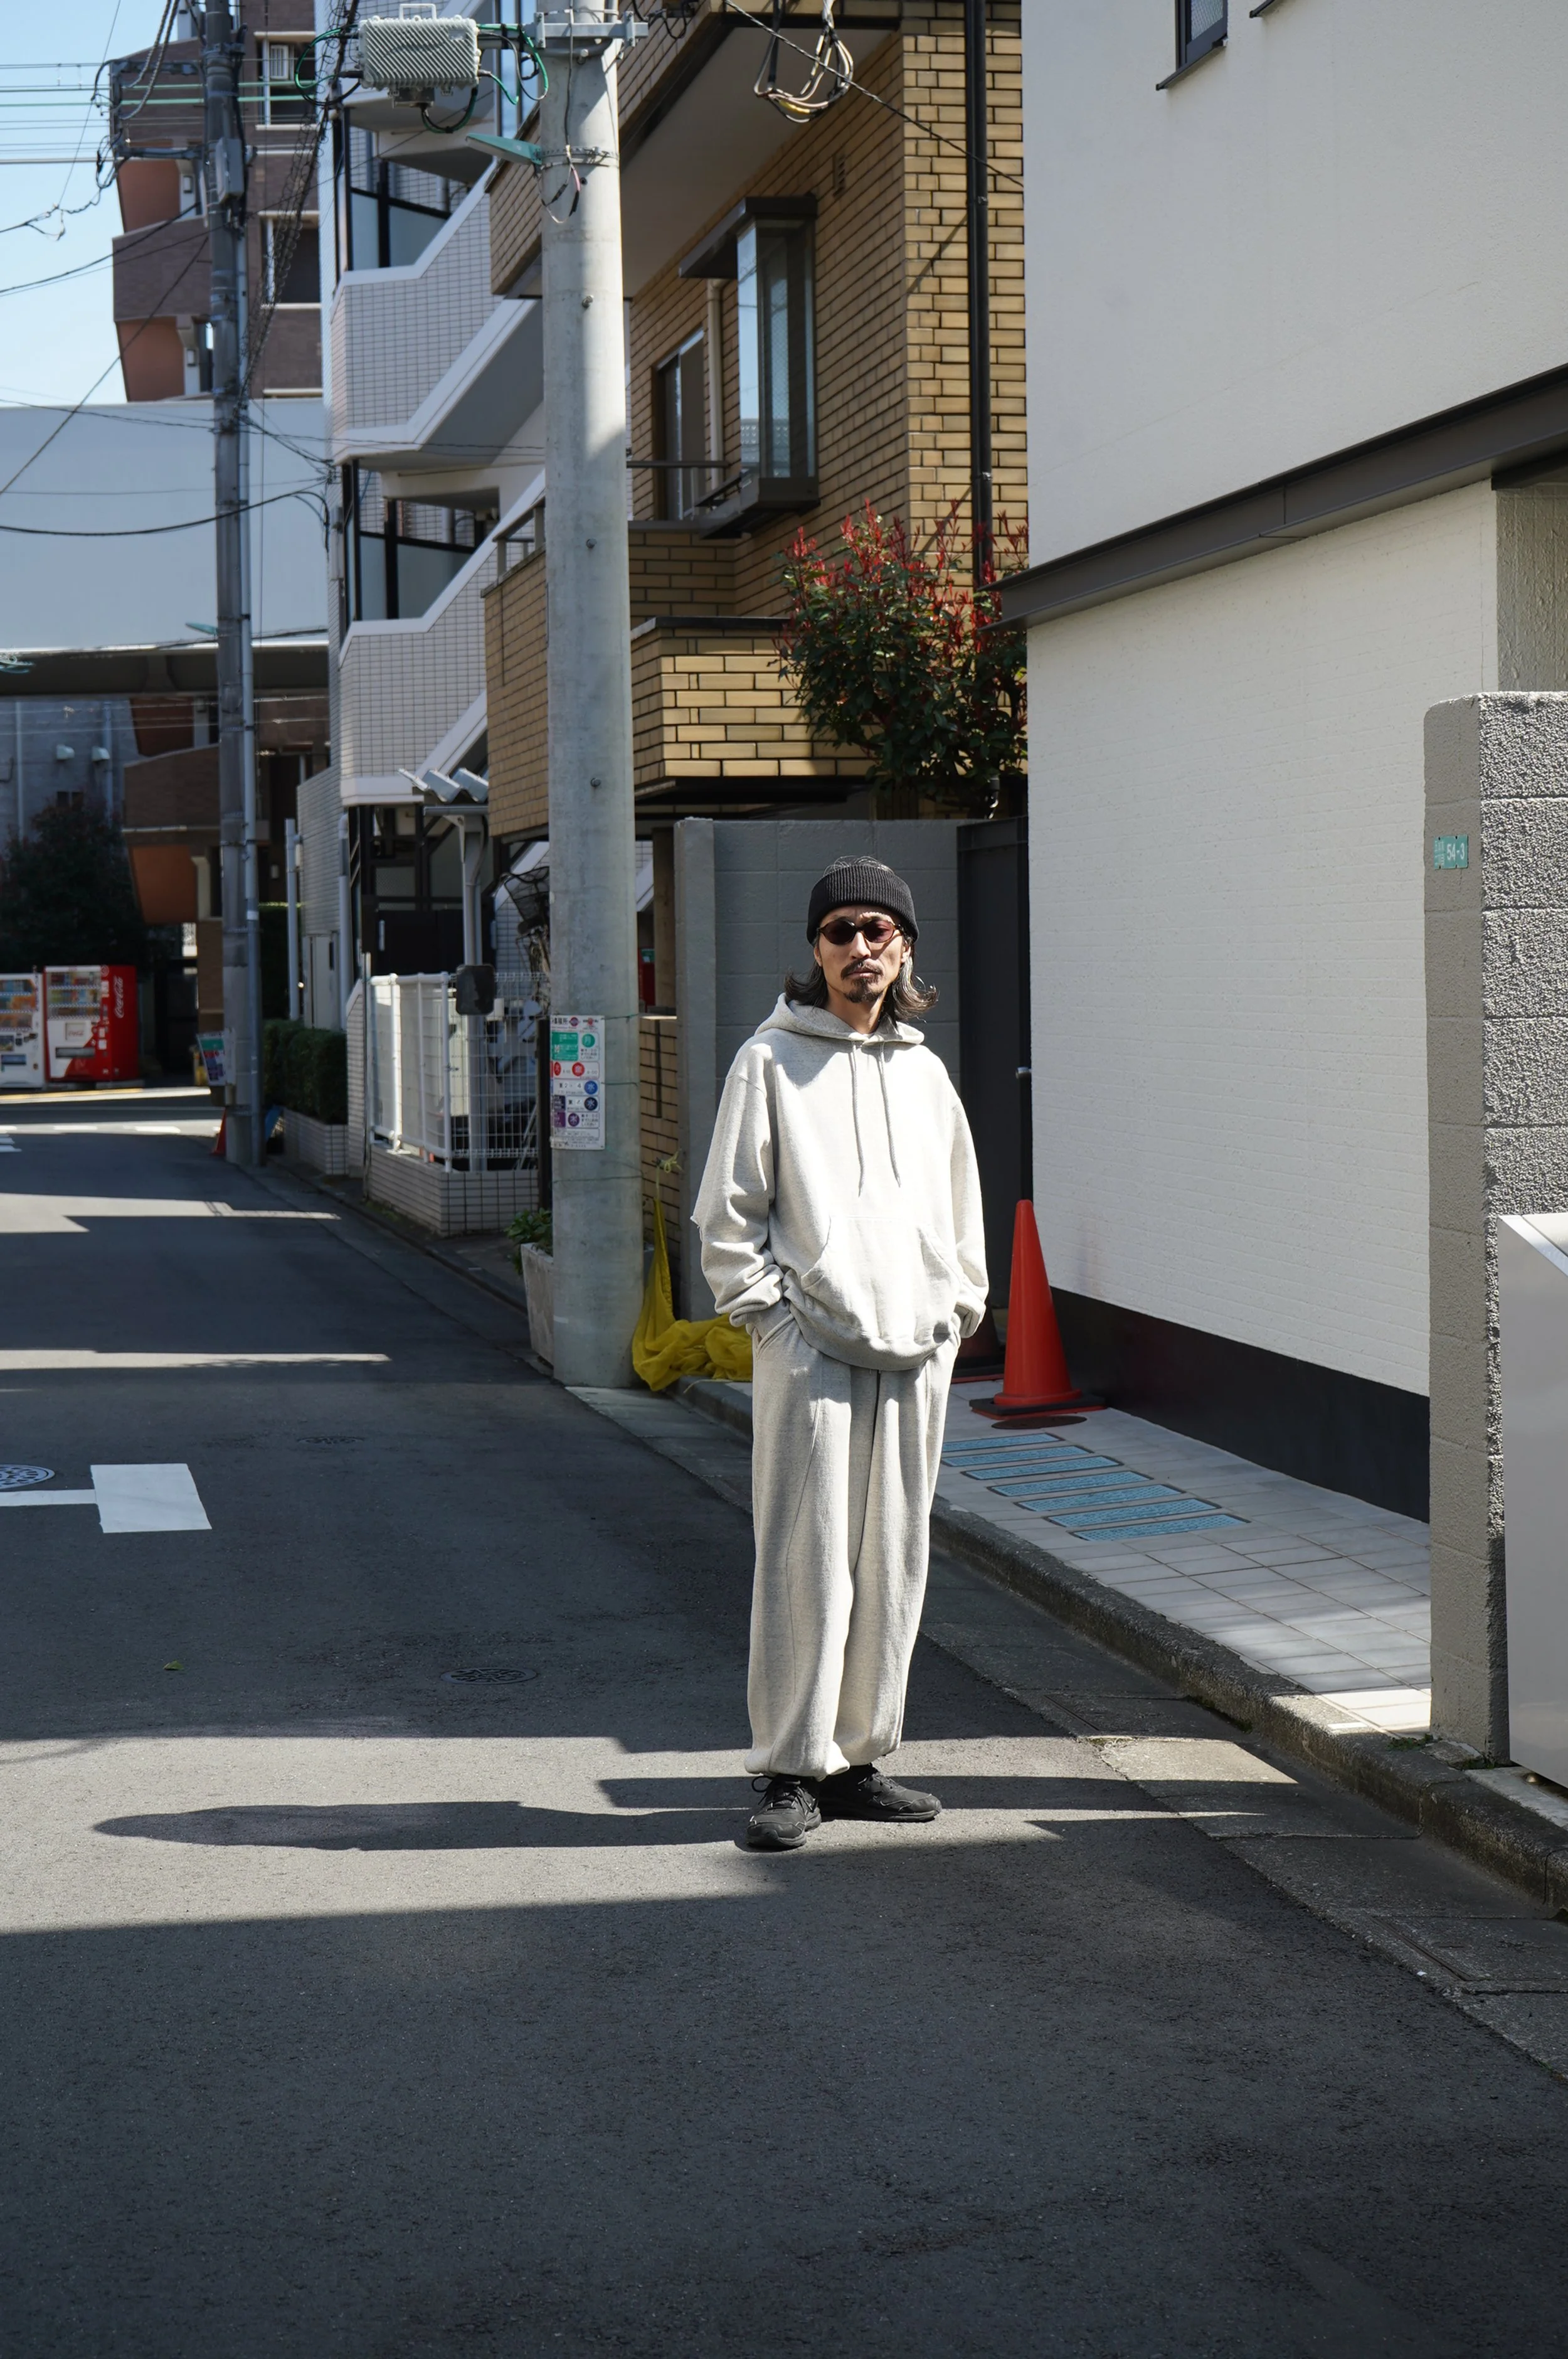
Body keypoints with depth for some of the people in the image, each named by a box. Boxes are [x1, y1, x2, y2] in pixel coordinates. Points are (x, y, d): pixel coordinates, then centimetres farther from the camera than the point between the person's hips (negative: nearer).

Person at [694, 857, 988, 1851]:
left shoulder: (924, 1071, 15)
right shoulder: (772, 1061, 1)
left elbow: (961, 1208, 22)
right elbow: (728, 1210, -1)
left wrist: (957, 1311, 12)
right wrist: (769, 1312, -9)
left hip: (916, 1355, 5)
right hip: (811, 1349, -5)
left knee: (893, 1565, 8)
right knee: (806, 1563, -6)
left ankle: (859, 1758, 17)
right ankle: (792, 1769, 0)